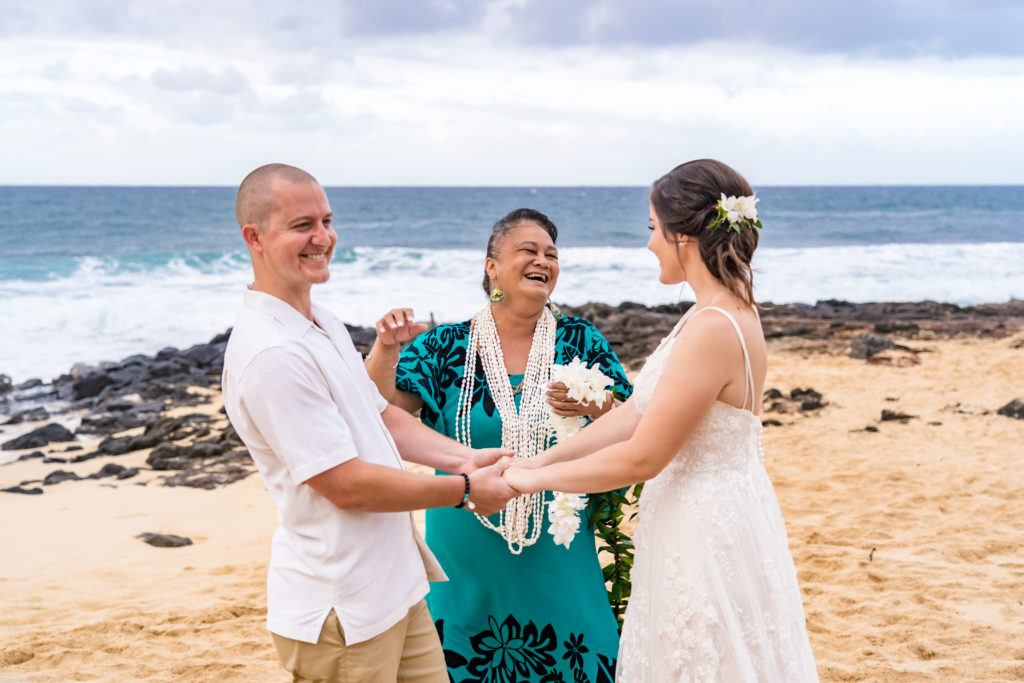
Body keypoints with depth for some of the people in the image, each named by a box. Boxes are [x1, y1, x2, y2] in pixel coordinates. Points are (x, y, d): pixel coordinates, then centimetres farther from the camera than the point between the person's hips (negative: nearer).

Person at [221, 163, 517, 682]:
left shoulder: (325, 326, 11)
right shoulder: (270, 354, -23)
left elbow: (381, 417, 17)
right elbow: (347, 485, -22)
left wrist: (463, 459, 0)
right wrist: (464, 491, -13)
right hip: (340, 609, -9)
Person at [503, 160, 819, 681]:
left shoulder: (713, 330, -25)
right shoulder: (723, 312, 6)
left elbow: (641, 457, -22)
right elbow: (635, 413, 7)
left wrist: (537, 479, -10)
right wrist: (536, 462, 5)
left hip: (706, 534, -9)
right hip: (706, 519, 9)